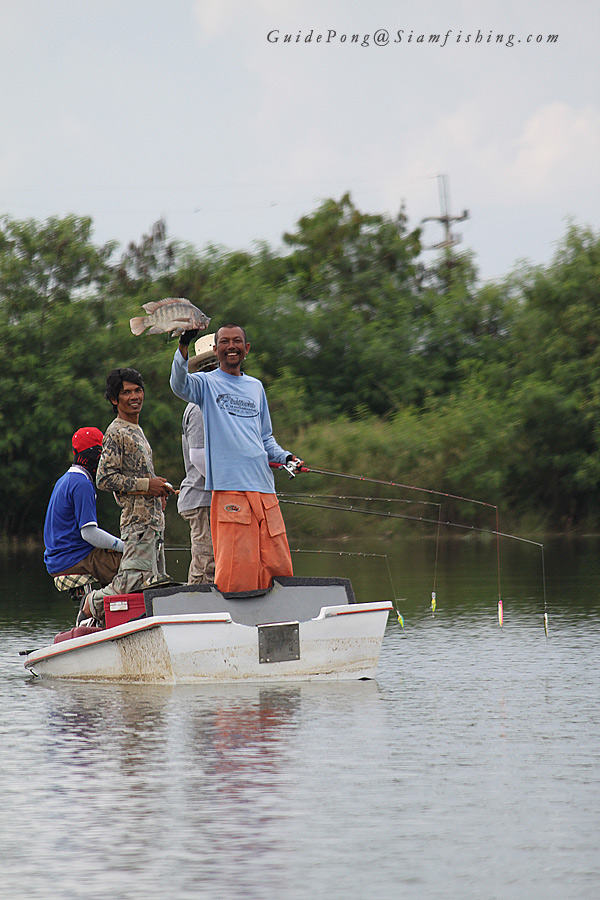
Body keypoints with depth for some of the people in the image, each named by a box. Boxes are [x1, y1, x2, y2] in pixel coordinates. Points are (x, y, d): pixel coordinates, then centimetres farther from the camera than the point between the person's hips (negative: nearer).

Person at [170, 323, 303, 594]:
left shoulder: (256, 387, 22)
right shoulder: (207, 383, 6)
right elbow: (179, 385, -17)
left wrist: (285, 457, 10)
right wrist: (183, 346, -32)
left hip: (264, 487, 5)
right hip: (229, 487, -5)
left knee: (277, 566, 3)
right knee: (236, 572, -13)